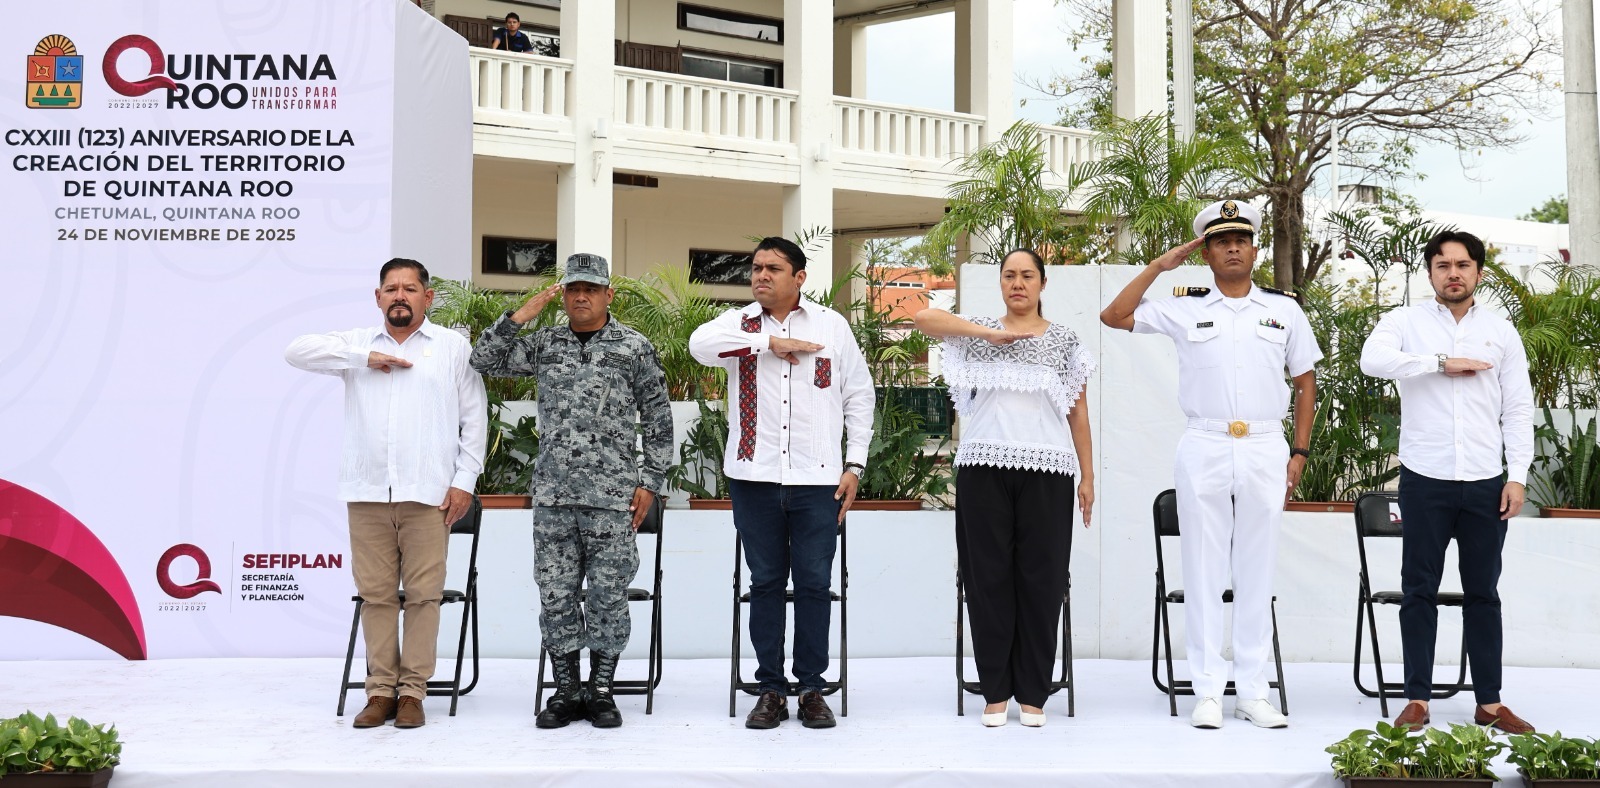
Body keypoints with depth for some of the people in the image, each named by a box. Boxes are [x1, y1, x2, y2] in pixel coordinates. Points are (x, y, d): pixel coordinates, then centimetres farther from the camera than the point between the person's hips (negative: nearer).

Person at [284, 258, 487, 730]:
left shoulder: (454, 347, 9)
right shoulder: (358, 343, 14)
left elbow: (474, 417, 7)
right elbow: (297, 351, 2)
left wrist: (465, 480, -2)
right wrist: (365, 359, -5)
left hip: (427, 492, -2)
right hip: (368, 491, 2)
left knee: (424, 593, -2)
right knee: (376, 593, 5)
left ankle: (413, 691, 6)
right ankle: (380, 690, 12)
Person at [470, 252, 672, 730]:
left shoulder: (635, 348, 3)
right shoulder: (545, 345, 11)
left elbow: (658, 422, 4)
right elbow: (485, 361, 7)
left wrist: (650, 482, -1)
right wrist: (519, 317, -2)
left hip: (612, 495, -3)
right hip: (552, 493, 3)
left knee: (608, 594, 2)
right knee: (556, 593, 5)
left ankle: (601, 691, 12)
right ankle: (566, 691, 15)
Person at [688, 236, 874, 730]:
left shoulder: (832, 326, 9)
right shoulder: (740, 324, 7)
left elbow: (859, 396, 10)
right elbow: (701, 344, -16)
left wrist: (855, 465, 4)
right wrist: (772, 342, -14)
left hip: (818, 479, 0)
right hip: (755, 477, 1)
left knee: (814, 583, 3)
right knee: (766, 582, 7)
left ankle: (811, 689, 12)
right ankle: (771, 690, 14)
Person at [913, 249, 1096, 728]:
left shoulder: (1064, 341, 11)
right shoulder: (981, 333, 10)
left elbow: (1078, 411, 10)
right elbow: (923, 317, -7)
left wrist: (1088, 475, 4)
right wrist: (994, 334, -12)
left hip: (1046, 471, 0)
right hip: (984, 468, 0)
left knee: (1040, 578, 1)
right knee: (989, 576, 2)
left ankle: (1033, 693, 10)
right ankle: (996, 691, 11)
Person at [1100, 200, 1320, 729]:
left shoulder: (1283, 309, 9)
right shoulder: (1185, 308, 5)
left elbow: (1306, 382, 13)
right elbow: (1113, 317, 0)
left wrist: (1299, 452, 6)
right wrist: (1158, 266, 0)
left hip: (1265, 450, 1)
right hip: (1204, 449, -1)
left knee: (1257, 571, 6)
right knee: (1203, 570, 2)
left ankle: (1253, 691, 13)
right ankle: (1208, 691, 8)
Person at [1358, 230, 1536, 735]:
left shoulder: (1501, 332, 10)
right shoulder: (1407, 321, 3)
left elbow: (1518, 409, 9)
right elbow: (1373, 359, -19)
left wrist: (1517, 476, 0)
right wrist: (1442, 362, -16)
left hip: (1485, 483, 2)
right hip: (1425, 480, -2)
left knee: (1483, 592, 8)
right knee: (1420, 591, 4)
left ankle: (1489, 702, 14)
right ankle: (1417, 699, 10)